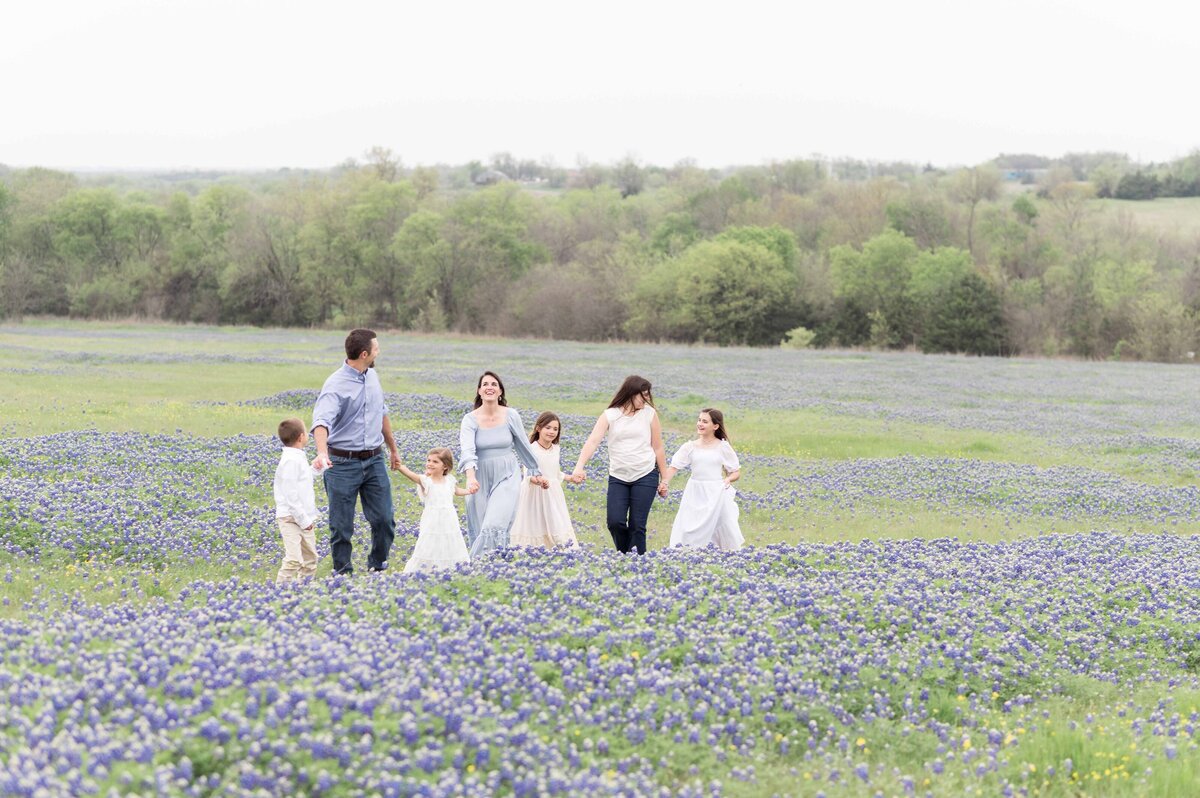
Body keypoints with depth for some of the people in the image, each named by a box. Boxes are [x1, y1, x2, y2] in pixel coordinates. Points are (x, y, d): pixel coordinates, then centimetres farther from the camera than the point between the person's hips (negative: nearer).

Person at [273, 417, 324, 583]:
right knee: (294, 560, -19)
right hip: (291, 519, -10)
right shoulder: (290, 461, -17)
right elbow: (291, 494, -21)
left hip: (304, 518, 10)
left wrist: (314, 469, 21)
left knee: (310, 559, 15)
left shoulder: (298, 458, 14)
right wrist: (304, 520, -20)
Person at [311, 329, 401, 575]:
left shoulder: (373, 377, 9)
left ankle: (377, 565, 23)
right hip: (343, 463, -6)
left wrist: (393, 449, 30)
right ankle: (343, 573, 15)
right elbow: (322, 421, -31)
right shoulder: (336, 385, -16)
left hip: (374, 461, 6)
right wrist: (322, 452, -49)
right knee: (341, 525, 2)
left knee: (384, 518, 4)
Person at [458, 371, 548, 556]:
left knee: (495, 527, -18)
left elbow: (523, 446, 11)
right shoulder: (470, 420, -7)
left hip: (507, 478, -1)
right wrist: (470, 477, -41)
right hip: (481, 480, 1)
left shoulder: (511, 416, -4)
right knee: (478, 531, 6)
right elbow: (466, 450, -23)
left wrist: (535, 473, 19)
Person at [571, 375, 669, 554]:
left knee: (637, 525, -4)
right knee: (615, 522, -6)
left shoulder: (649, 414, 1)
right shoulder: (609, 415, -1)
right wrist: (580, 466, -27)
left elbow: (658, 449, 6)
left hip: (646, 476, -1)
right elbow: (593, 441, -12)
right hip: (618, 477, 1)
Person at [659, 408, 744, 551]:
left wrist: (729, 479, -15)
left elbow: (737, 472, 6)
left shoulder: (723, 447, 1)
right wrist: (665, 483, -22)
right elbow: (674, 467, -5)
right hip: (695, 495, 2)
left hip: (717, 494, -1)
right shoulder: (690, 447, 3)